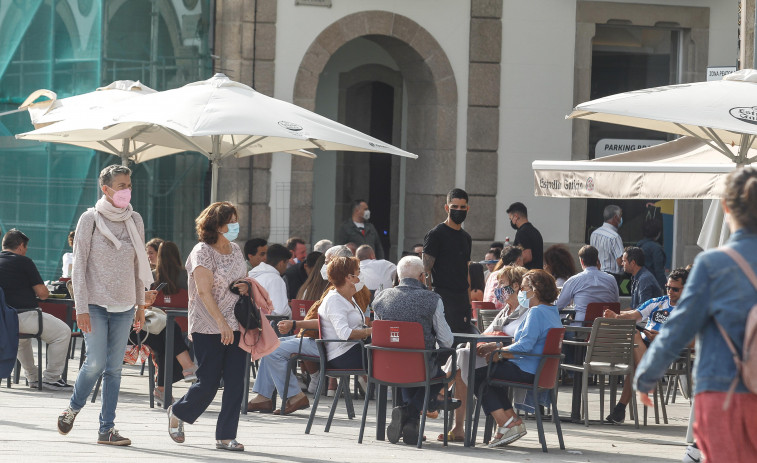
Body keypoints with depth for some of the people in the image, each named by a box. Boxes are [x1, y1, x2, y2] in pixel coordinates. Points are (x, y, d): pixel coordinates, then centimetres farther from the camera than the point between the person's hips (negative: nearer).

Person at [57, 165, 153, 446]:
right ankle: (73, 409, 14)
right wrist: (81, 307, -12)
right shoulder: (90, 219, -5)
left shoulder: (135, 221, 8)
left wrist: (141, 304, 14)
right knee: (96, 362, -12)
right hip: (95, 304, -4)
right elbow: (79, 265, -6)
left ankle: (106, 429, 5)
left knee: (114, 368, 2)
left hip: (123, 306, 4)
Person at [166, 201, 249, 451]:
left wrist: (245, 287, 0)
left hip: (235, 326, 6)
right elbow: (204, 291, -17)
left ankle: (226, 436, 4)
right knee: (208, 382, -2)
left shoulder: (235, 250, 12)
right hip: (209, 328, -6)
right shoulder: (202, 252, -10)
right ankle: (178, 413, 25)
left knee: (235, 382, -1)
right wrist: (222, 323, -23)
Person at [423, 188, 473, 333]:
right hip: (443, 298, -7)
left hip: (463, 298, 7)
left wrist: (469, 302, 18)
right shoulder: (436, 234, -4)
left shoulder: (466, 238, 18)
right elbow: (425, 271, -9)